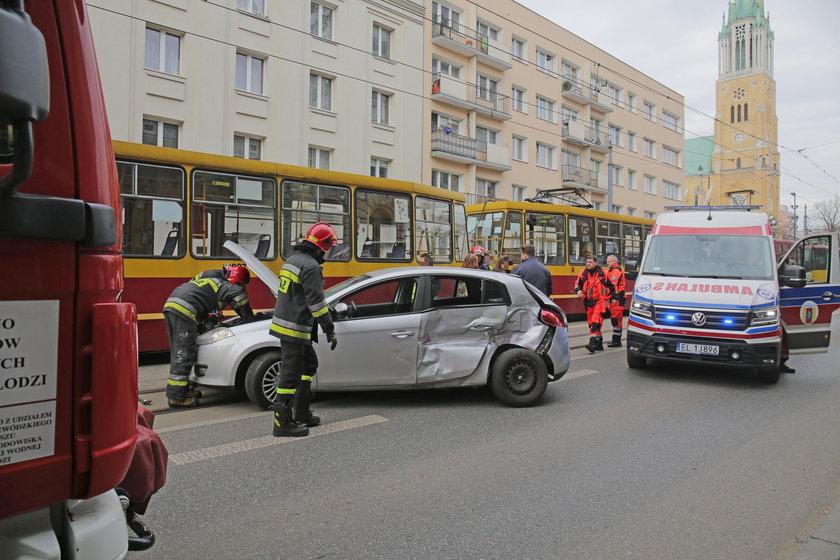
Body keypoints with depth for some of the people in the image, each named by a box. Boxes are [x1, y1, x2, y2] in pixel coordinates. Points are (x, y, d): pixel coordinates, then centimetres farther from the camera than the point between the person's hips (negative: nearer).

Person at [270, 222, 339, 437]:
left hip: (284, 321, 10)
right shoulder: (311, 267, -18)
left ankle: (301, 414, 25)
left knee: (309, 365, 20)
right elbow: (316, 302, -21)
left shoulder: (293, 259, 14)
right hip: (294, 330, -10)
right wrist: (330, 330, -16)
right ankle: (282, 424, 2)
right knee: (291, 375, -4)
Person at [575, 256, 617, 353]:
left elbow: (611, 286, 8)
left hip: (600, 301, -5)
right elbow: (578, 284, 16)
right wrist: (578, 290, -5)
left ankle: (593, 344, -24)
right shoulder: (583, 273, 6)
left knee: (596, 323, -18)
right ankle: (599, 344, 25)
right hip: (589, 302, 5)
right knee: (591, 323, 11)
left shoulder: (603, 273, -2)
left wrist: (614, 297, 7)